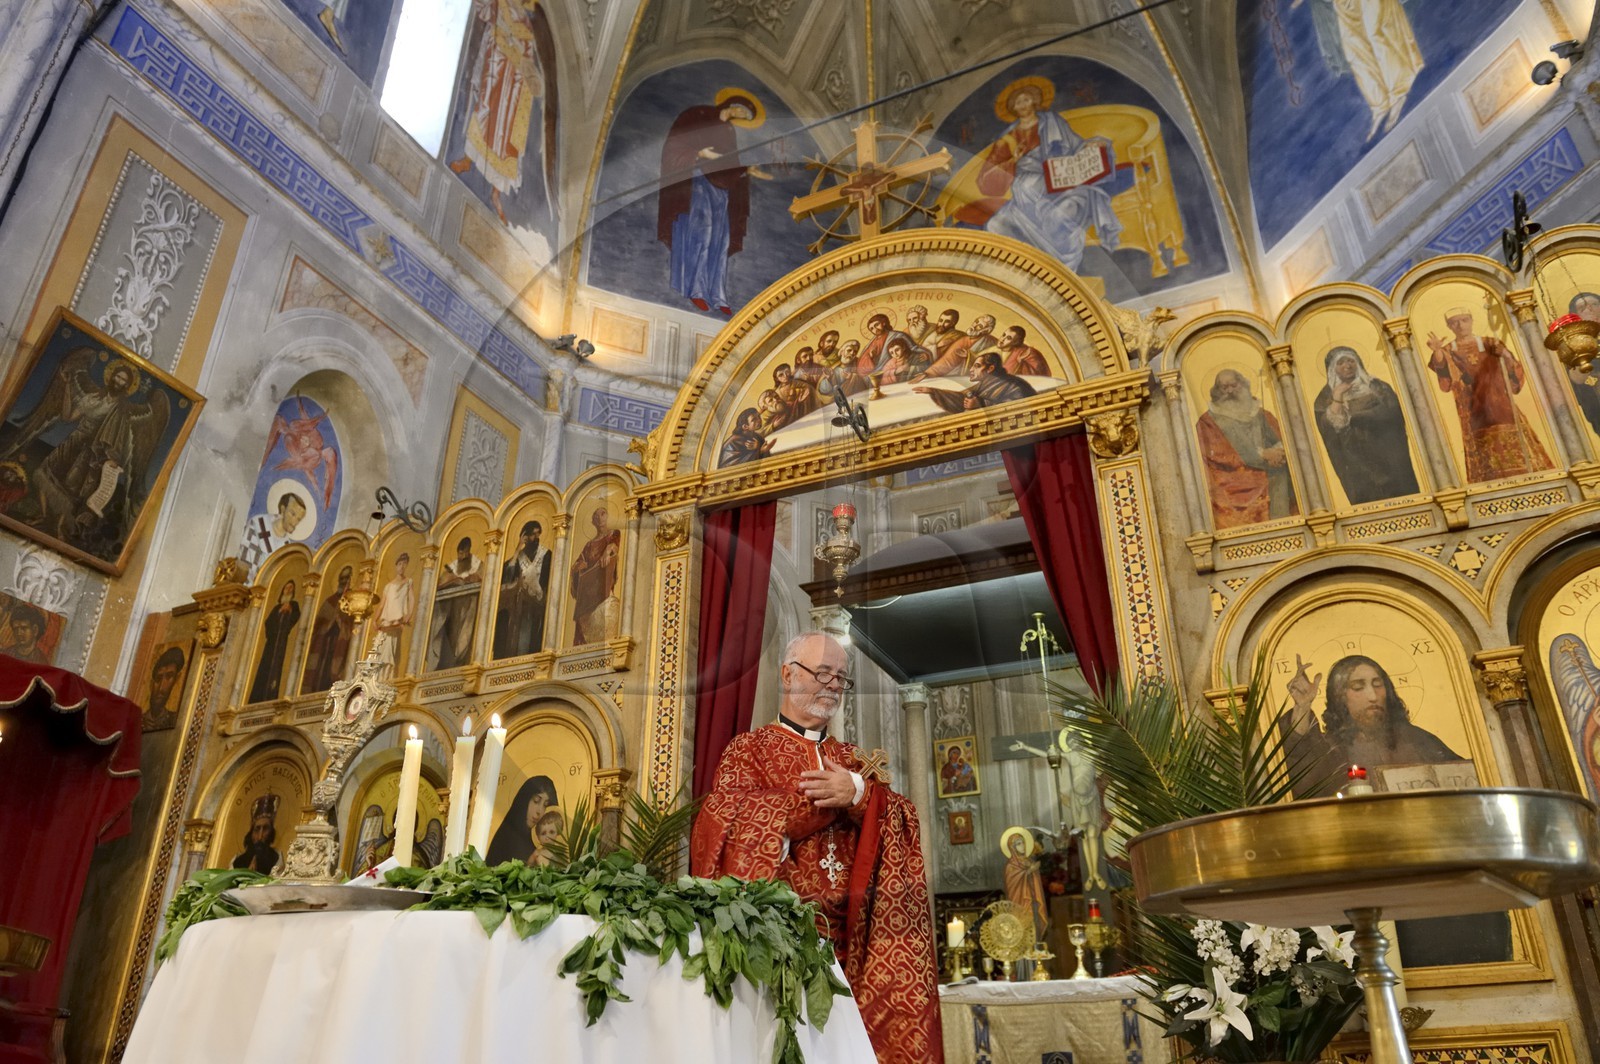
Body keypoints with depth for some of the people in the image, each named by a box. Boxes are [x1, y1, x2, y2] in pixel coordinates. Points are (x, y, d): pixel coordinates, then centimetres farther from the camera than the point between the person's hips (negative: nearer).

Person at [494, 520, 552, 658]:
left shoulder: (545, 555, 7)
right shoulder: (518, 556, 13)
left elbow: (548, 580, 0)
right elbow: (507, 574, -3)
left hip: (537, 604, -2)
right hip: (518, 607, 2)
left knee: (531, 641, -10)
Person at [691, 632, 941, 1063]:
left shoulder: (851, 759, 20)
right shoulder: (749, 749, 7)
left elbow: (900, 820, 6)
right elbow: (732, 819, -11)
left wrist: (858, 792, -14)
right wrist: (824, 796, -10)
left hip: (845, 934, 4)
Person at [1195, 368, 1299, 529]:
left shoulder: (1260, 413, 21)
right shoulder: (1208, 421, 7)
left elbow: (1282, 438, 12)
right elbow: (1220, 455, -4)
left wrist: (1277, 452, -12)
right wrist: (1262, 455, -9)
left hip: (1270, 478, 5)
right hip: (1235, 483, -4)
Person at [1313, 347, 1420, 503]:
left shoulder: (1375, 386, 9)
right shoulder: (1327, 397, 6)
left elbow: (1392, 410, -8)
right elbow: (1330, 427, -8)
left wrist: (1352, 417, -11)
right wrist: (1337, 397, -11)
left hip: (1386, 454, 1)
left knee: (1401, 494, 0)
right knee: (1369, 499, -4)